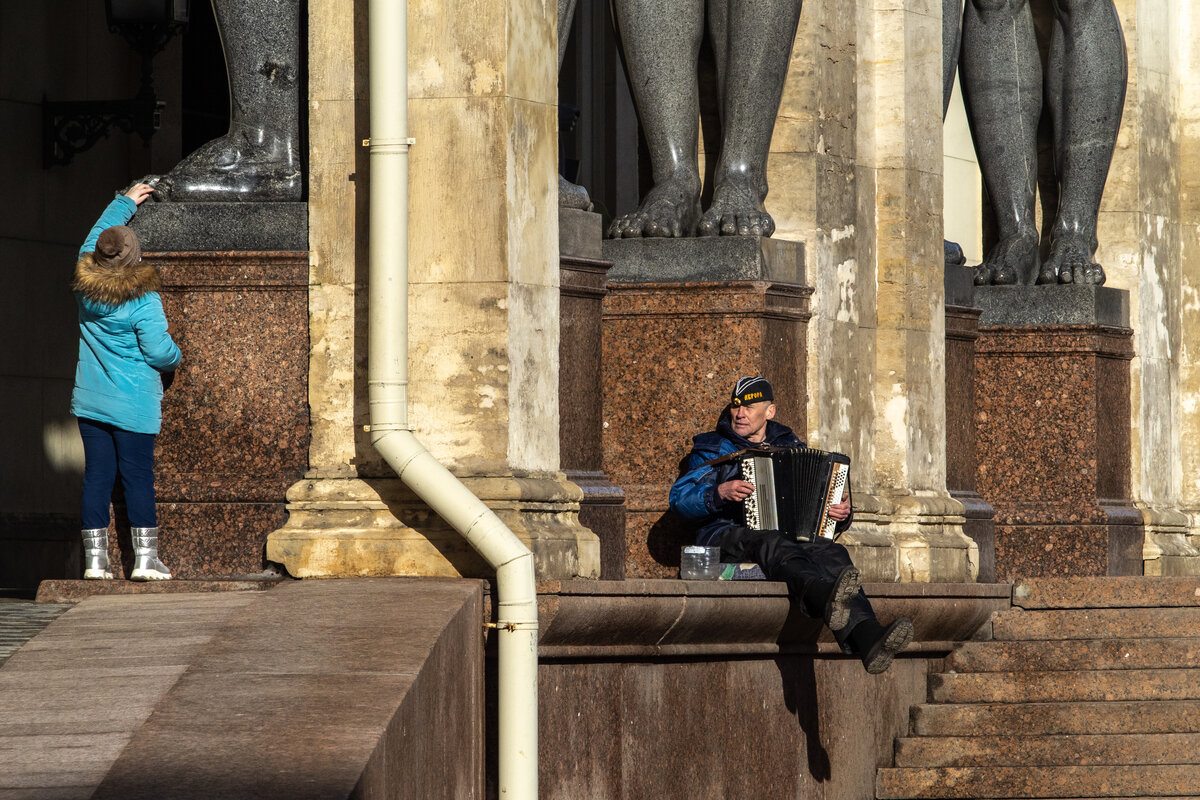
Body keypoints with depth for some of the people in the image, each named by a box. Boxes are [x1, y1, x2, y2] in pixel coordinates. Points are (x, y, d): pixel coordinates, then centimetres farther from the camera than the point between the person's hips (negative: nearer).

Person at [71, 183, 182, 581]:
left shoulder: (85, 286, 1)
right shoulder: (142, 300, -15)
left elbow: (95, 237, 19)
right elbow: (158, 351, -14)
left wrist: (125, 203, 30)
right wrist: (175, 356, 10)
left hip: (89, 400, 5)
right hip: (132, 405, -5)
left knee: (96, 476, 6)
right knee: (138, 477, -1)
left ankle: (95, 559, 6)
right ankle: (145, 558, 0)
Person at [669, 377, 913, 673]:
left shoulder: (791, 447, 27)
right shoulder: (713, 449, 18)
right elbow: (680, 498, 3)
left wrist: (842, 515, 2)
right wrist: (720, 493, -16)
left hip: (794, 534, 3)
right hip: (728, 536, -3)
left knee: (831, 552, -31)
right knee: (774, 545, -39)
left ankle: (868, 640, -58)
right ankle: (825, 597, -72)